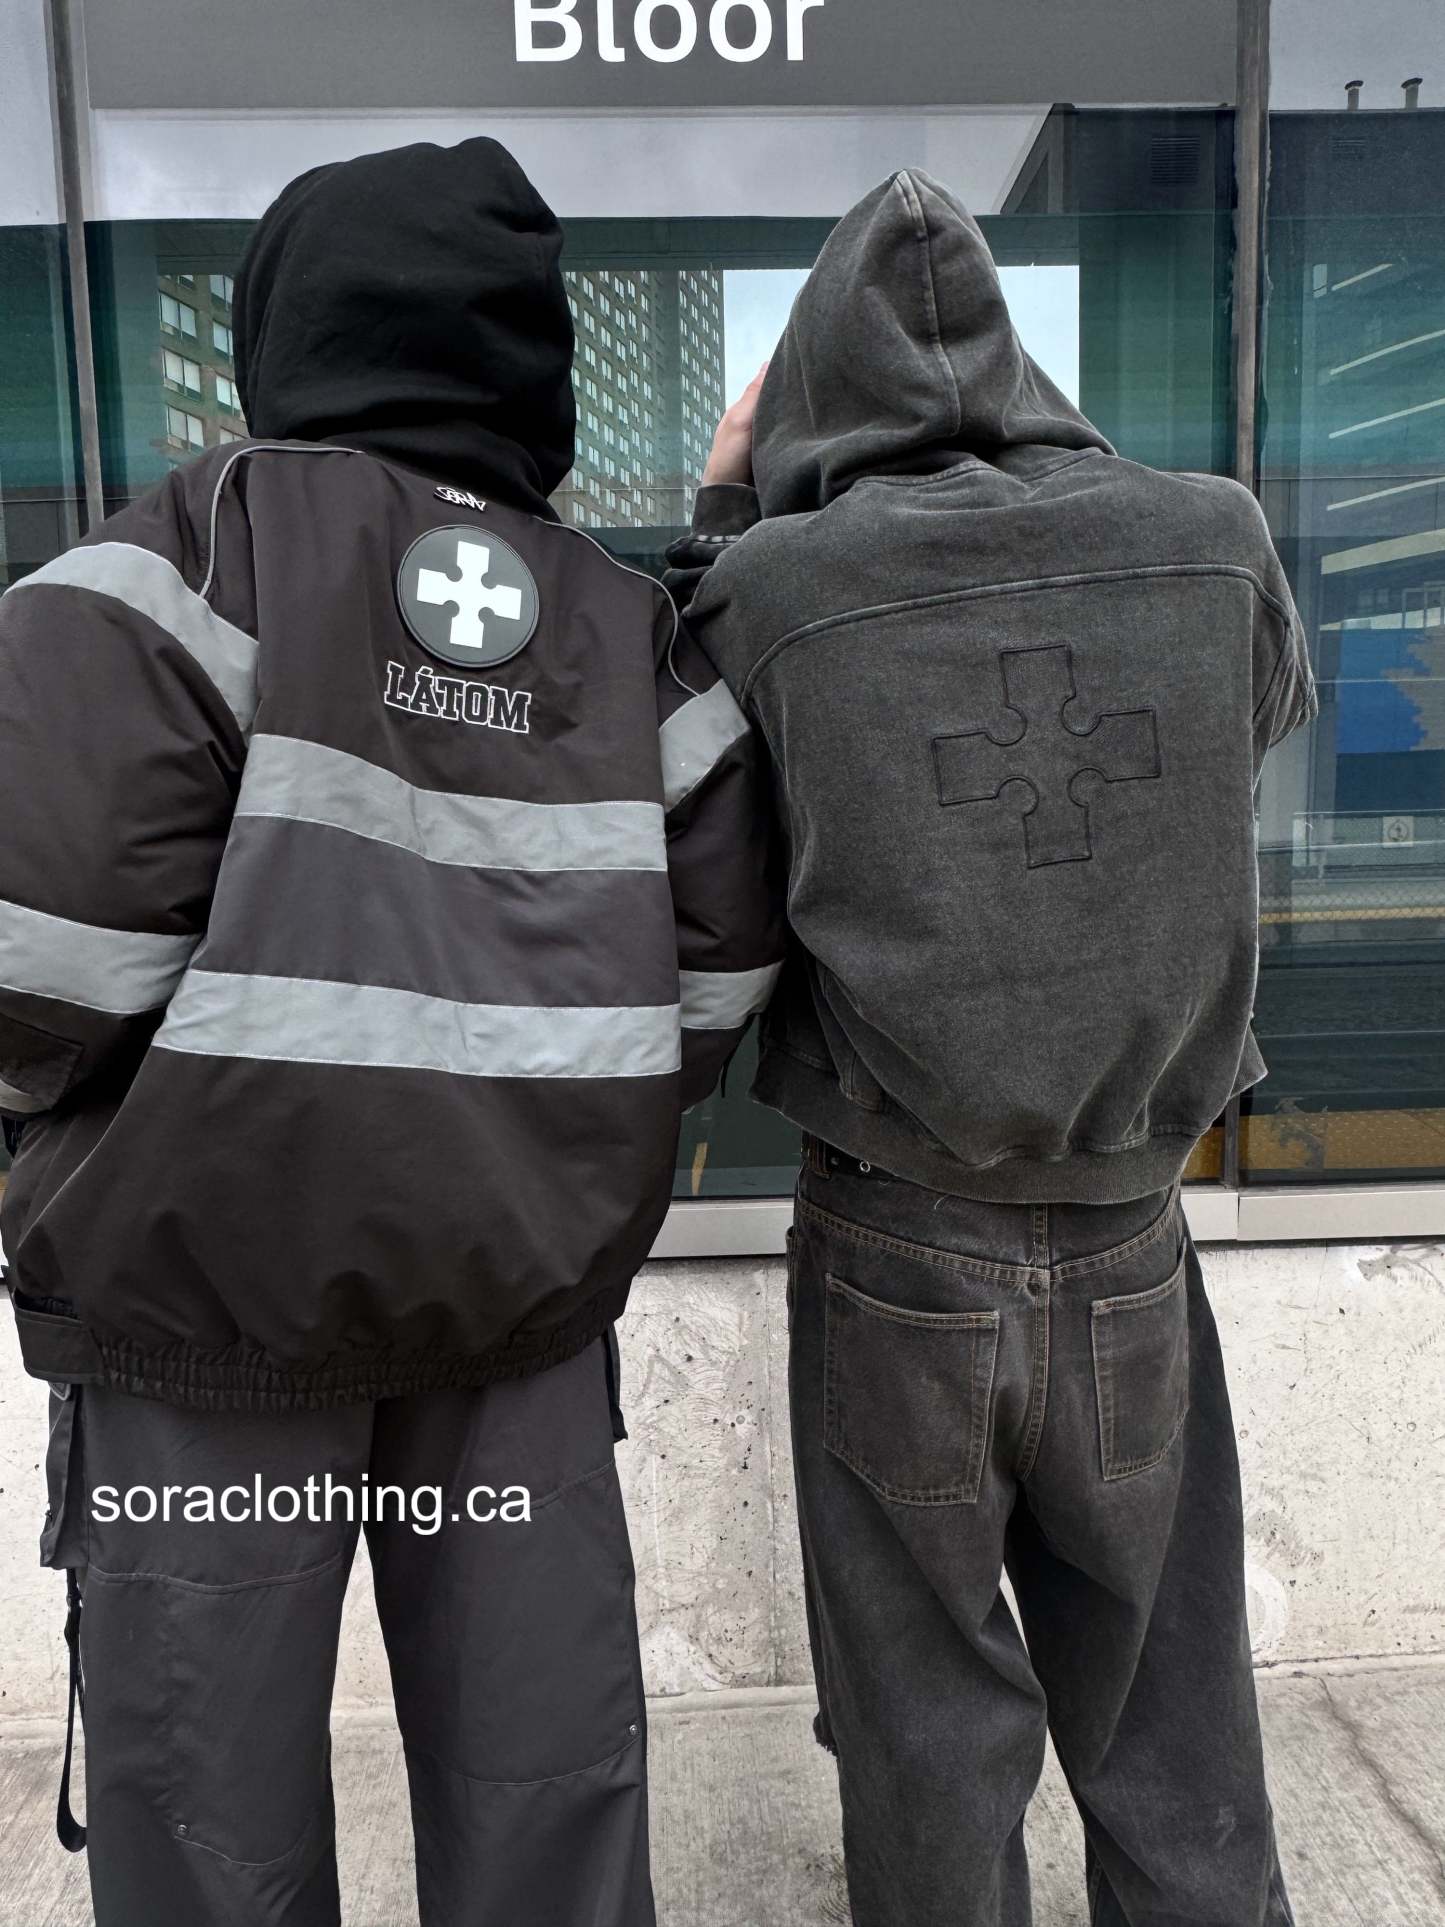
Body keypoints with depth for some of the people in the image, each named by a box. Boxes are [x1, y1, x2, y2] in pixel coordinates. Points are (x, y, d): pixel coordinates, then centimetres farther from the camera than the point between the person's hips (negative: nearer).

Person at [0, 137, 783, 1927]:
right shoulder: (628, 622, 7)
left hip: (217, 1270, -3)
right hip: (531, 1286, 4)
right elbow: (724, 944, 1)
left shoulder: (200, 540, -6)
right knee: (546, 1773, 17)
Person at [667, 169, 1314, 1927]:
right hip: (1129, 1246, 2)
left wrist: (721, 518, 7)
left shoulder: (770, 583, -12)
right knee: (1172, 1734, 22)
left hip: (894, 1253, -1)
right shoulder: (1211, 542, -6)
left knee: (931, 1734, 18)